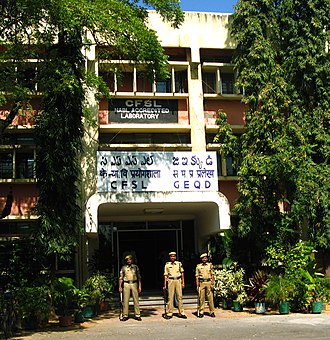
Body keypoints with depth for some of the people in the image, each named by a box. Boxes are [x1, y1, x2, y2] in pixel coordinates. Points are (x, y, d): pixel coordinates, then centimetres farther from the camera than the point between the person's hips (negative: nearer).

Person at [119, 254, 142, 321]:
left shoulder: (135, 267, 9)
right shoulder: (123, 268, 8)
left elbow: (139, 277, 10)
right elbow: (121, 278, 9)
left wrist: (139, 286, 4)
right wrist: (120, 287, 3)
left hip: (134, 284, 0)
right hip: (126, 284, 0)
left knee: (136, 300, -1)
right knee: (126, 300, -1)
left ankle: (137, 315, 4)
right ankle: (125, 315, 4)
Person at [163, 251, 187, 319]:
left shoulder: (179, 264, 6)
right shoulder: (167, 265, 4)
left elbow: (182, 273, 11)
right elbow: (165, 275, 5)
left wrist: (183, 283, 5)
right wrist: (165, 285, 1)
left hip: (178, 281, 1)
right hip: (171, 281, -1)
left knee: (180, 297, 2)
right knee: (170, 297, -2)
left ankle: (181, 313, 7)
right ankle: (169, 313, 3)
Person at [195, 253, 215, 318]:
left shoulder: (210, 265, 8)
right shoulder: (198, 266, 9)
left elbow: (212, 275, 6)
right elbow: (197, 276, 7)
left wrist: (212, 284, -4)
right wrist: (197, 286, 1)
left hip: (209, 282, 0)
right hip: (201, 283, 0)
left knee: (210, 298, -1)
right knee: (201, 298, 0)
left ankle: (212, 312, 6)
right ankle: (201, 312, 6)